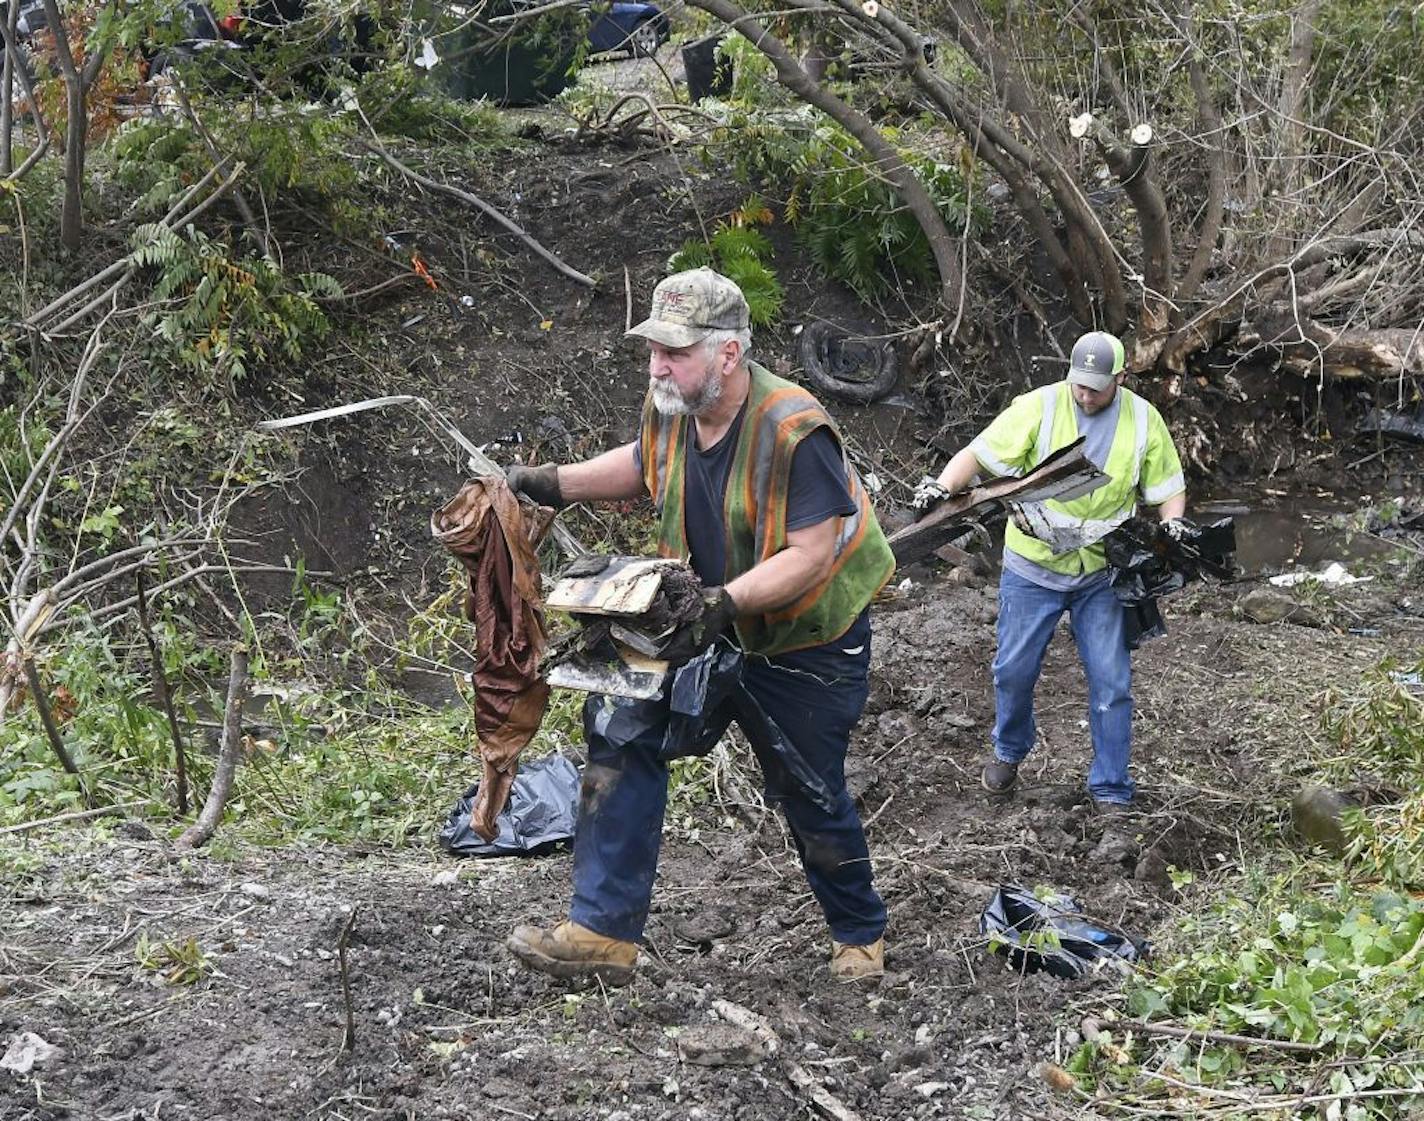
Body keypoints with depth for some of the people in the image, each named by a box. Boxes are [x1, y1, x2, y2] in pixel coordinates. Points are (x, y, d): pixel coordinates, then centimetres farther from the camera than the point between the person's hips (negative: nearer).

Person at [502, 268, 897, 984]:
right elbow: (643, 466, 16)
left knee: (809, 794, 7)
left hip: (806, 640, -6)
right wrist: (556, 483, 3)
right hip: (709, 624, 6)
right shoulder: (669, 406, -8)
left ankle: (860, 935, 37)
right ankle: (603, 933, -10)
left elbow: (811, 555, -30)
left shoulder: (793, 432, -30)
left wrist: (724, 600, -40)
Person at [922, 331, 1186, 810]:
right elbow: (978, 453, -14)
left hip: (1102, 573, 1)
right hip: (1033, 567, -1)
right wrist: (943, 486, -31)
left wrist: (1171, 527, -14)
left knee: (1111, 681, -1)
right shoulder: (1039, 407, -13)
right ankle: (1009, 750, 38)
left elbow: (1169, 488, 6)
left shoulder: (1144, 421, -5)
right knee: (1014, 669, 10)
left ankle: (1110, 790, 11)